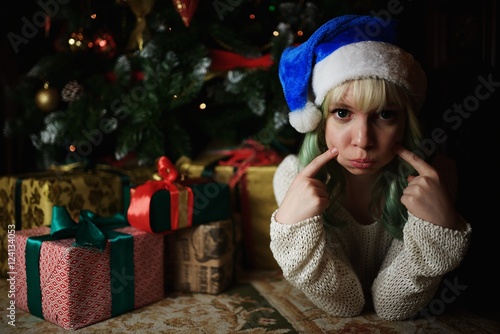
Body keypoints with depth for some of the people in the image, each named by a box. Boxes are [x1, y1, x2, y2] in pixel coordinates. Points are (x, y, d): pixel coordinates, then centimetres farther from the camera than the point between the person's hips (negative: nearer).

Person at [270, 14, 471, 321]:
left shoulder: (429, 181, -22)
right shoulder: (294, 177, -24)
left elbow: (392, 307, -22)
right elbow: (344, 304, -24)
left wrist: (444, 224, -36)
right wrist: (290, 224, -40)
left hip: (398, 326, 2)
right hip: (321, 323, -1)